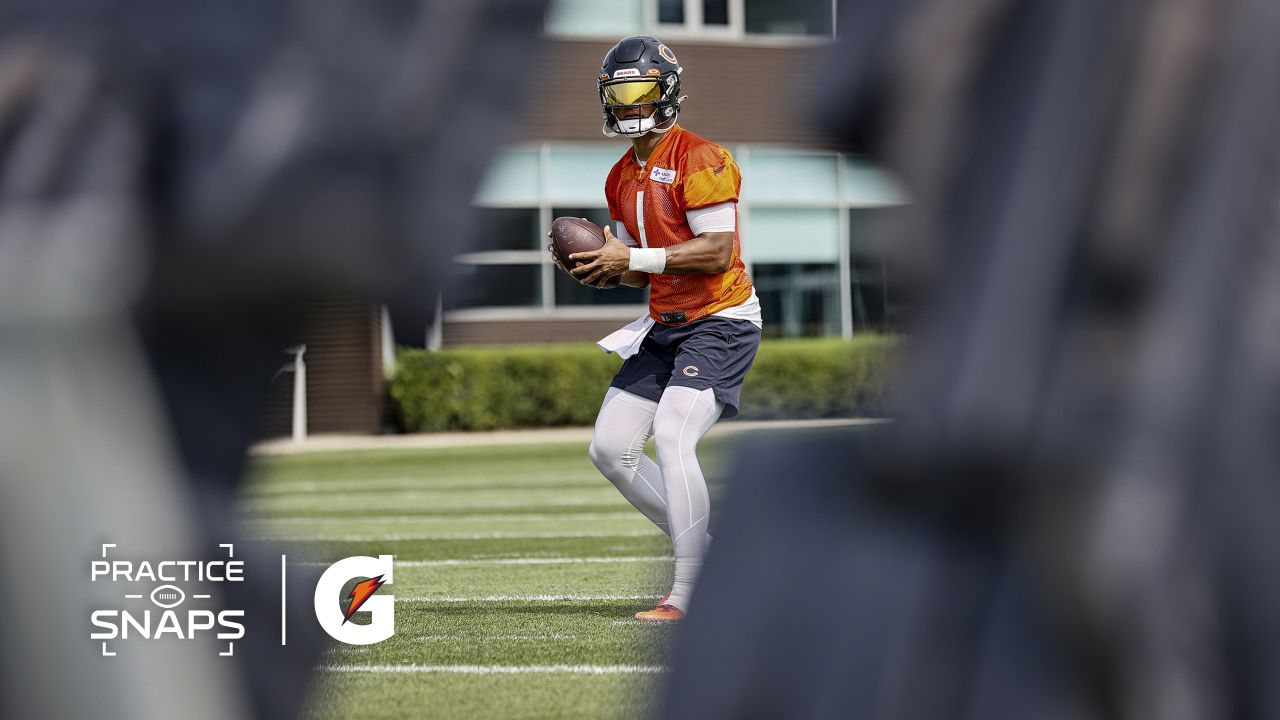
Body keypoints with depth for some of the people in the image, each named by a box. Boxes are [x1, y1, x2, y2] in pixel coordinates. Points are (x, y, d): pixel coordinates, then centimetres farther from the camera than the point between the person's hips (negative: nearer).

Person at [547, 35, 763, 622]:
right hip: (665, 325, 9)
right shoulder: (621, 178, 13)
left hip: (720, 323, -9)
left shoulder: (700, 160, -13)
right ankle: (701, 551, 17)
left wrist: (634, 257, -21)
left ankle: (690, 593, -20)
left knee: (671, 437, -24)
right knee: (610, 450, 5)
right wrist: (597, 264, -3)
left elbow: (717, 251, -20)